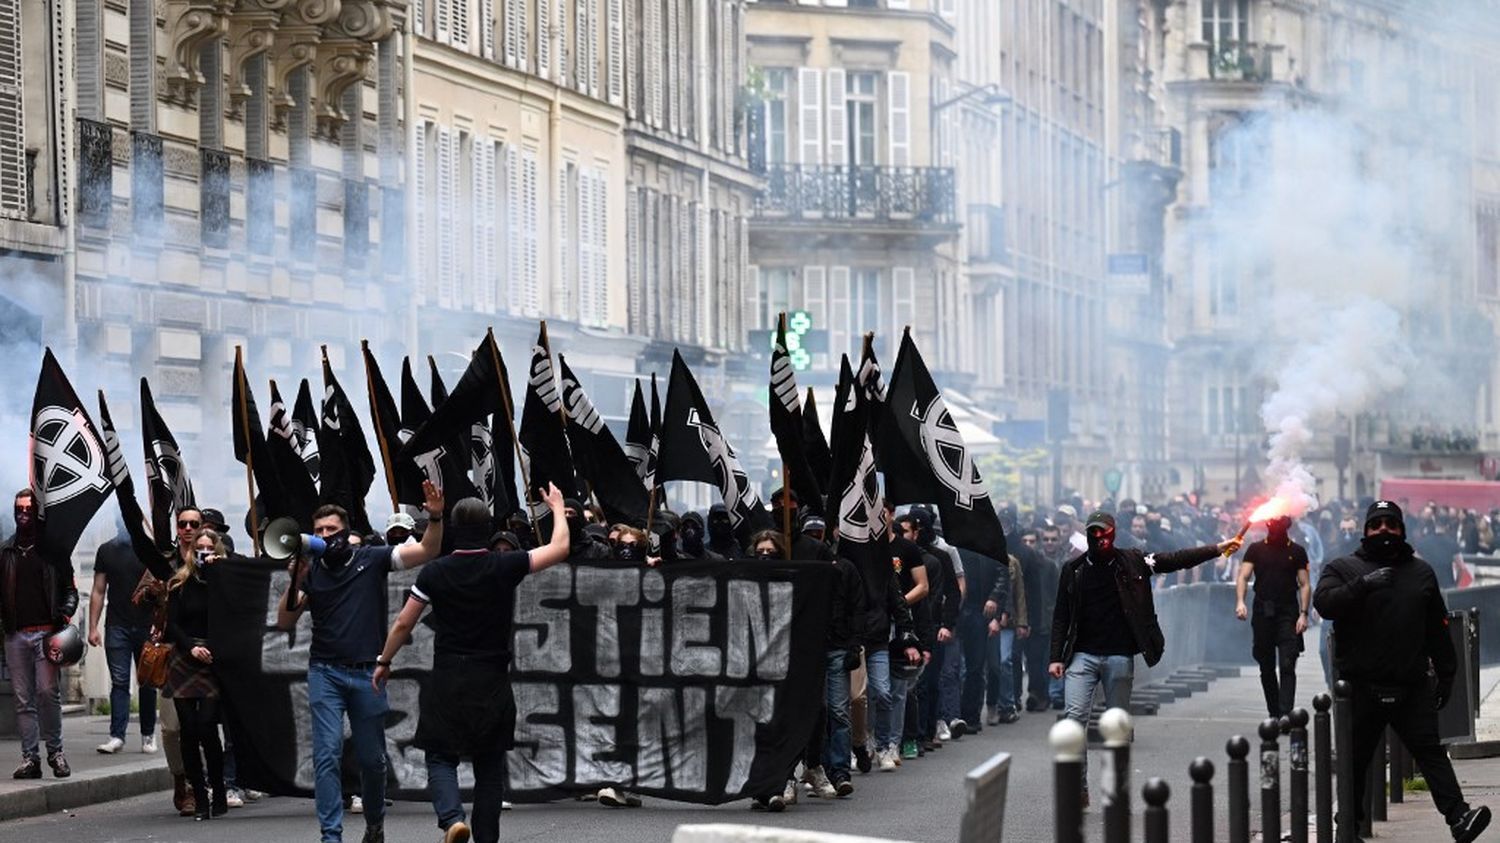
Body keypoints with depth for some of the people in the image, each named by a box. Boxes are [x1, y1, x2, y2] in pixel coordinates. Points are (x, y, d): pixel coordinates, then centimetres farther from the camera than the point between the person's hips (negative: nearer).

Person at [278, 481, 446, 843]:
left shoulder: (372, 560, 1)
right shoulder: (311, 572, 4)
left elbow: (427, 552, -5)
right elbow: (285, 622, 1)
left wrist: (435, 517, -22)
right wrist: (295, 583, -14)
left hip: (367, 674, 0)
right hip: (325, 673, 0)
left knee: (372, 758, 9)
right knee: (327, 755, -10)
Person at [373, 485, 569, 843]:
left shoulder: (435, 573, -4)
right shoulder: (506, 567, -6)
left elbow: (403, 625, 2)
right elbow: (560, 548, 3)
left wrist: (384, 661, 18)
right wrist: (557, 507, 19)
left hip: (446, 682, -1)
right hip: (492, 684, 1)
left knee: (441, 758, 7)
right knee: (490, 767, 10)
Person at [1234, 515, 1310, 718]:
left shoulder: (1297, 551, 7)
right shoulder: (1256, 549, 9)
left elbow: (1304, 585, 5)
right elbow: (1243, 576, 1)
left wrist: (1303, 613, -7)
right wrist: (1240, 601, -17)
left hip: (1288, 614, -2)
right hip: (1263, 614, 2)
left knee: (1287, 667, -12)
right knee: (1266, 668, 7)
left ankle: (1285, 715, -19)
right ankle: (1274, 714, 17)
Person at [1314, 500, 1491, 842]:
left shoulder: (1421, 572, 16)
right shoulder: (1344, 568, 6)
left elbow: (1438, 629, 18)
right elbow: (1324, 602, -14)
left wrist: (1445, 673, 13)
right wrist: (1363, 584, -25)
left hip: (1412, 686, 2)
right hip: (1362, 686, -2)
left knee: (1430, 750, -6)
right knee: (1356, 757, 6)